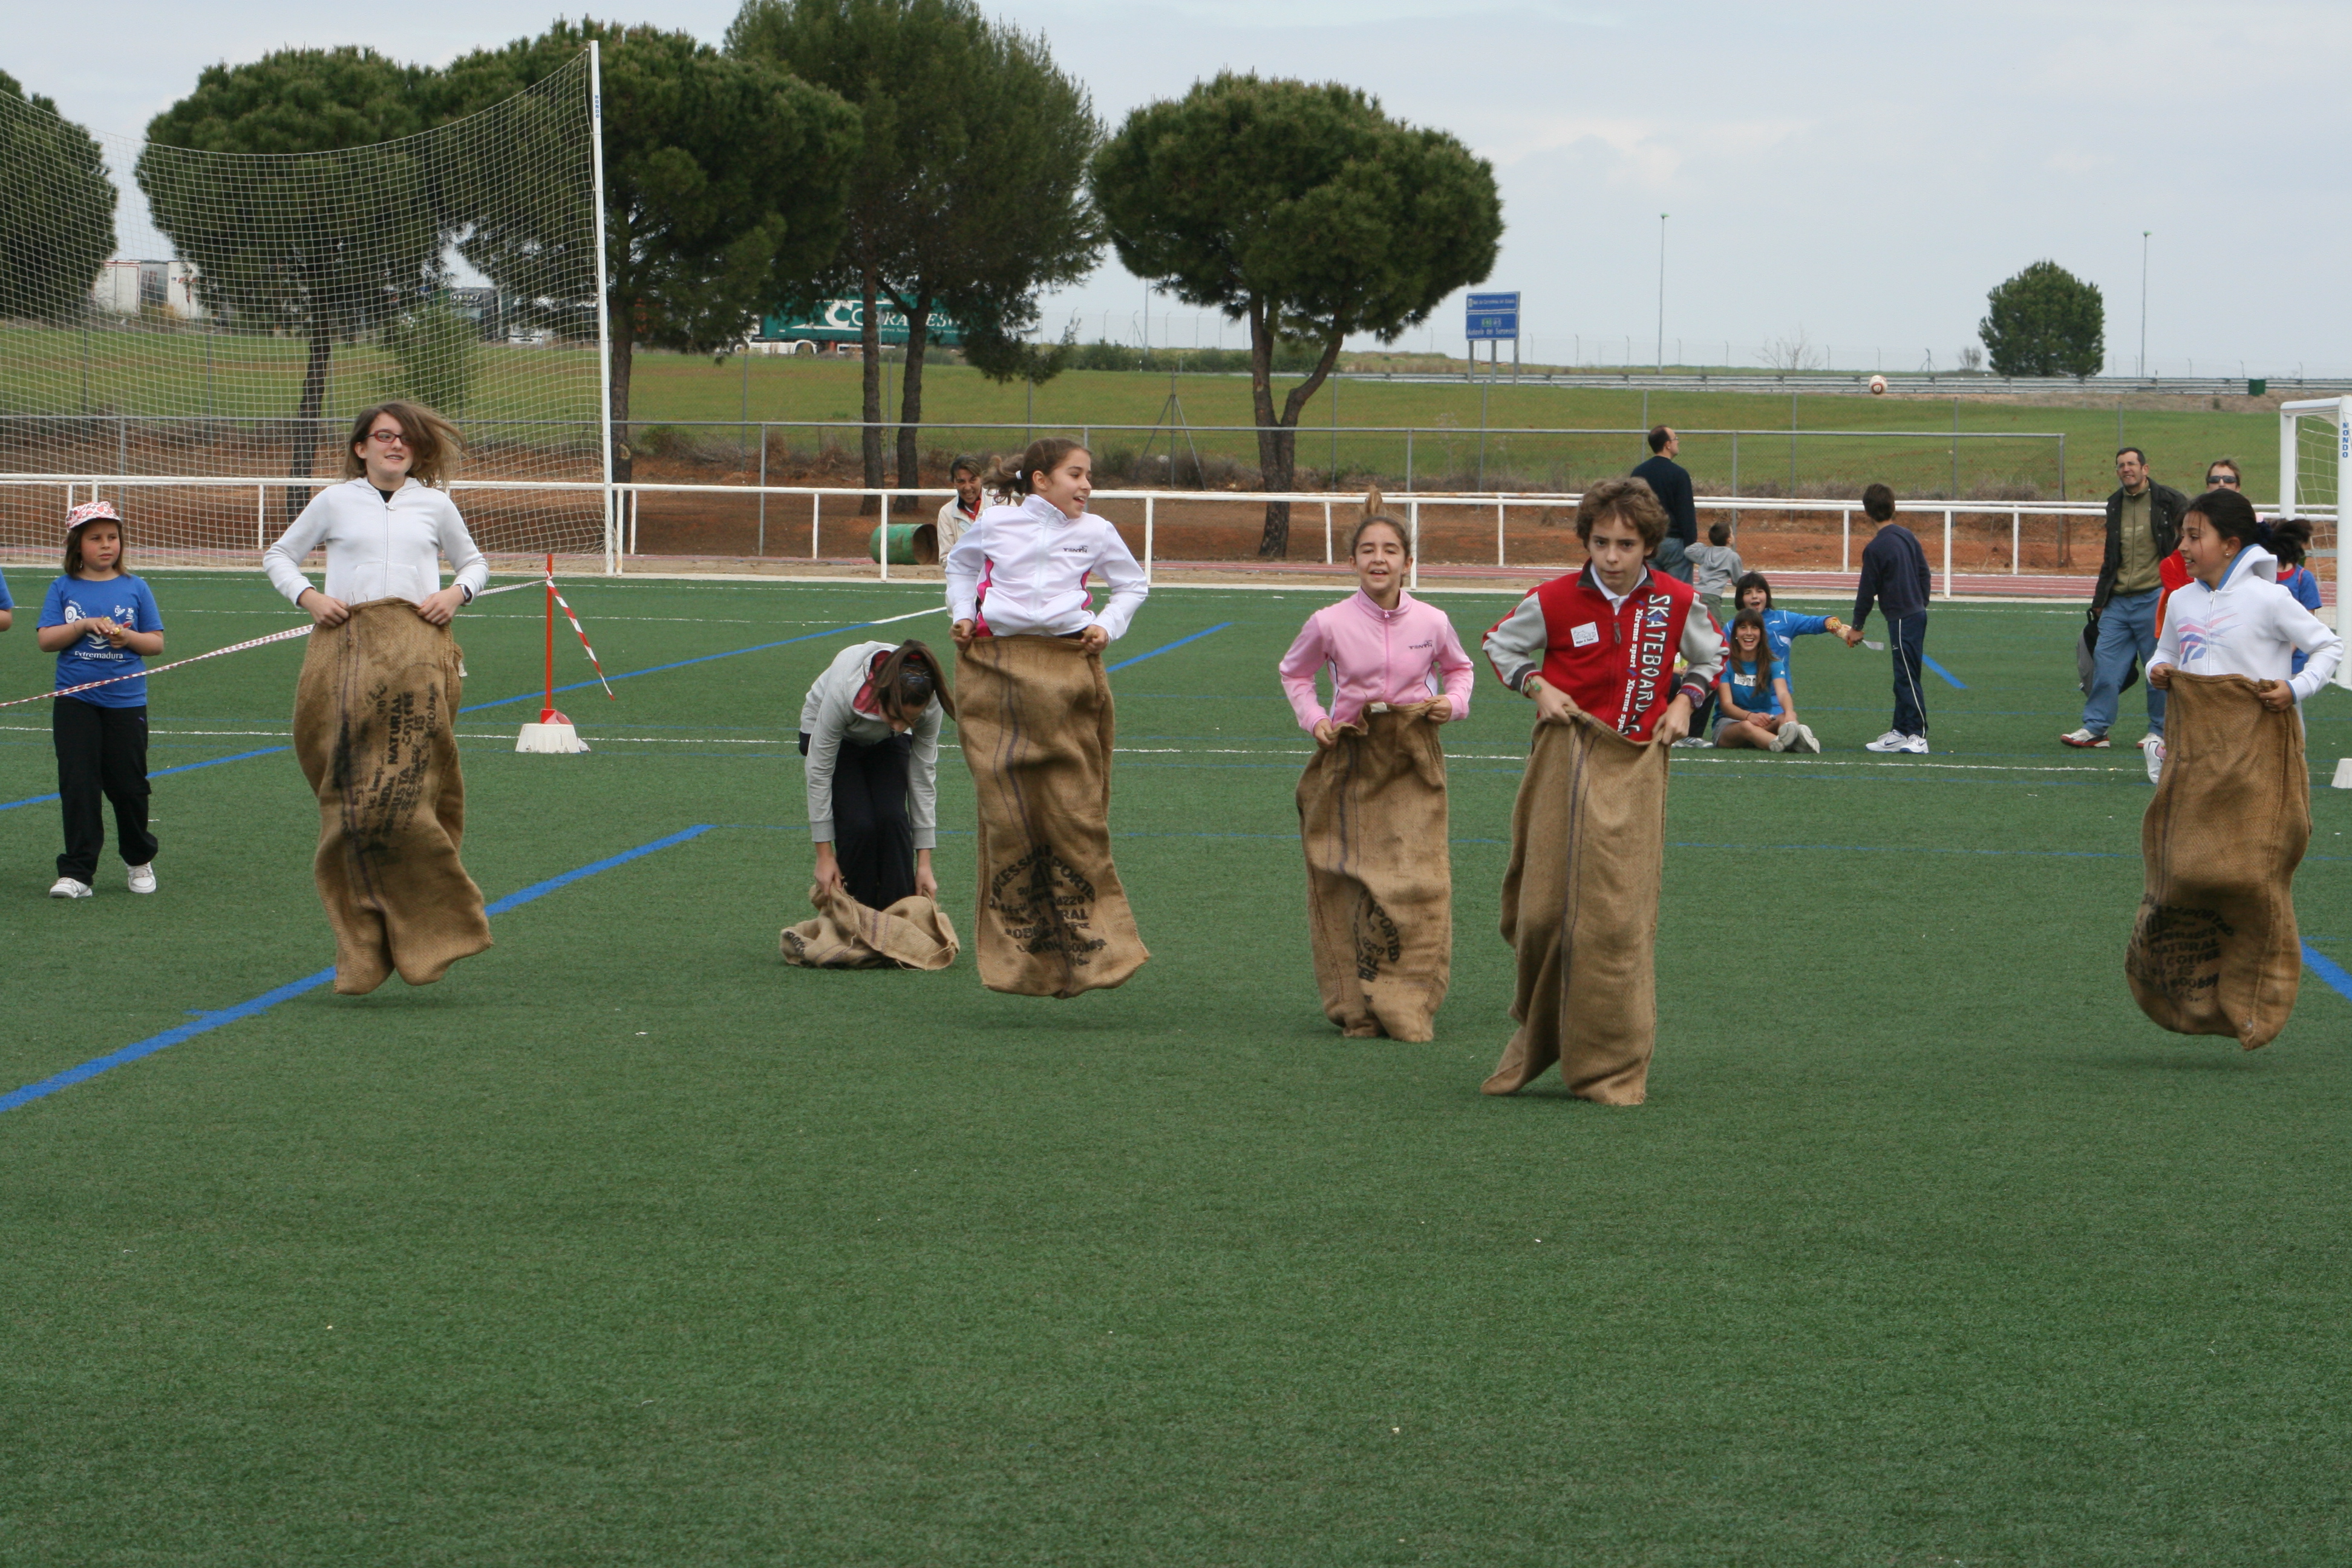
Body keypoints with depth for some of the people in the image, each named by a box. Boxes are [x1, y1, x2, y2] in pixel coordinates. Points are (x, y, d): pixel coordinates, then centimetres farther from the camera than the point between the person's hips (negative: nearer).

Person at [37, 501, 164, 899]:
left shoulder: (134, 588, 5)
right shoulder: (64, 589, 4)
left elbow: (156, 643, 6)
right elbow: (46, 640, -3)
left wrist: (128, 637, -14)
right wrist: (86, 625, -15)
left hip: (126, 702, 0)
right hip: (75, 701, 0)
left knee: (128, 785, 5)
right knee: (78, 786, -5)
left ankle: (140, 860, 27)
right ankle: (77, 872, -4)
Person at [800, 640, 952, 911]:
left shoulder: (930, 704, -32)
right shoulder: (843, 692, -41)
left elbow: (924, 777, -20)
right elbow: (819, 772, -29)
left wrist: (924, 864, -18)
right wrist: (825, 856, -25)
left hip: (885, 744, 2)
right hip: (830, 734, -2)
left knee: (892, 818, -22)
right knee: (859, 824, -22)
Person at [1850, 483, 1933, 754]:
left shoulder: (1875, 548, -13)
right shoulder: (1909, 536, 8)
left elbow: (1867, 590, -7)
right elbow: (1925, 575, 13)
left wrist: (1857, 627, 2)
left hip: (1901, 619, -8)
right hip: (1918, 614, 8)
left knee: (1907, 678, -6)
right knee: (1903, 677, 14)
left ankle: (1918, 735, -8)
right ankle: (1900, 731, 19)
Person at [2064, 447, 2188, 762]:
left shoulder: (2168, 500, -3)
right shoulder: (2115, 505, 14)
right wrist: (2100, 599, 18)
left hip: (2154, 598, -5)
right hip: (2118, 602, 5)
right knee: (2105, 664, 0)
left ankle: (2159, 732, 10)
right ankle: (2095, 727, 5)